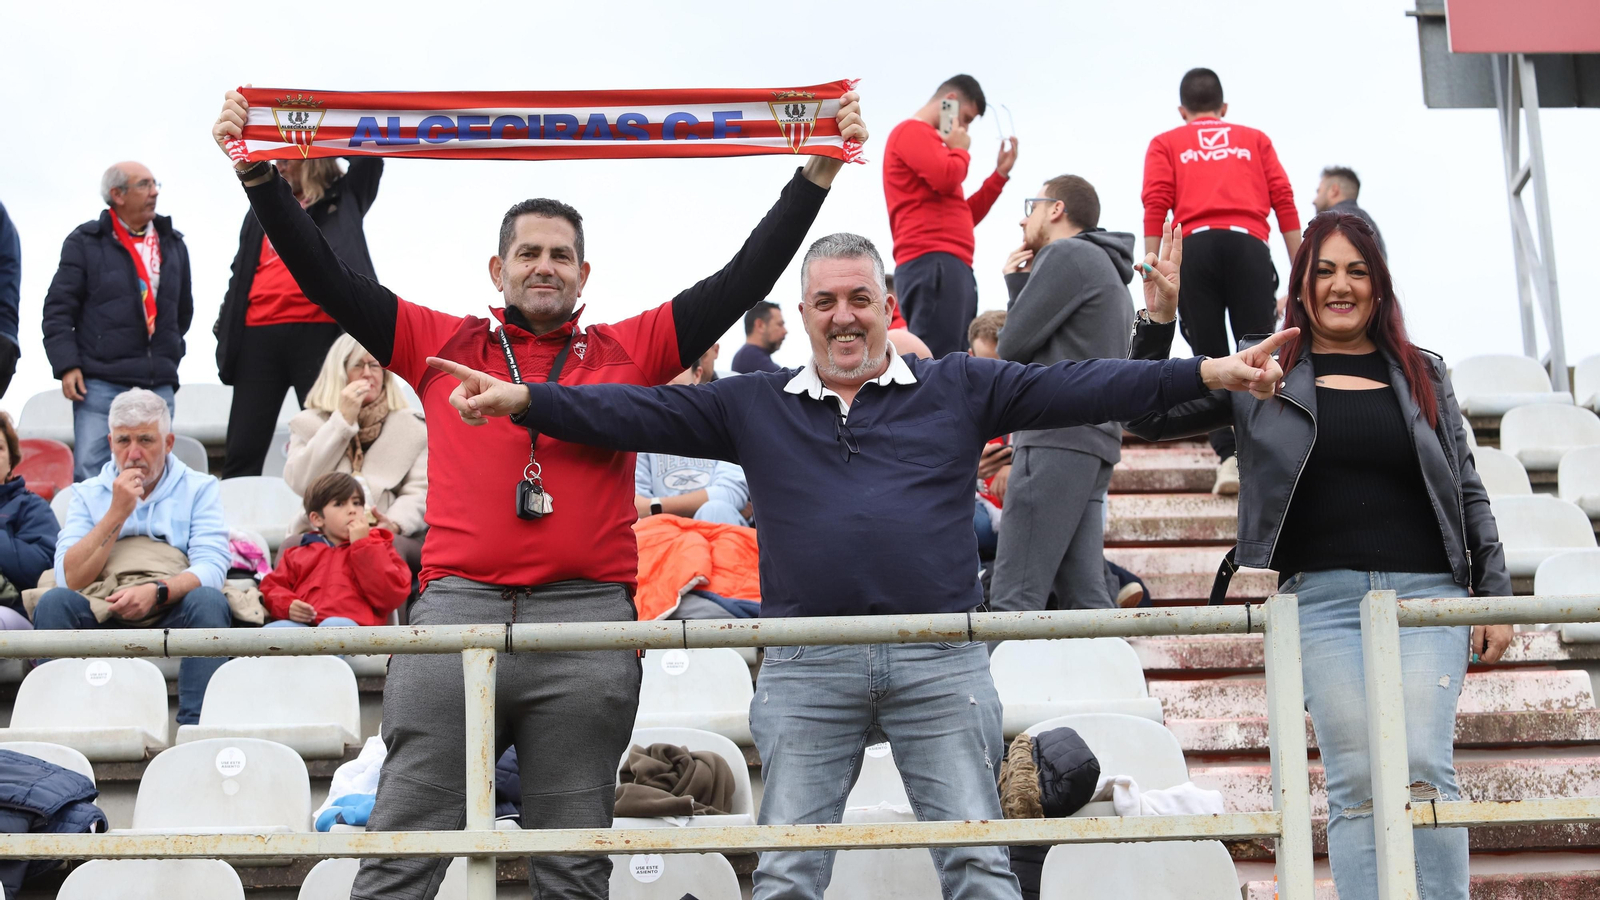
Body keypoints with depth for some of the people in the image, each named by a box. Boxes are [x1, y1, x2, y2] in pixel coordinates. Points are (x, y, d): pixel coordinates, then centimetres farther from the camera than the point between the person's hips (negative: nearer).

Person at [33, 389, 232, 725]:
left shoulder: (199, 489, 11)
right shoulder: (87, 494, 15)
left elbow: (211, 568, -5)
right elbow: (70, 579, -1)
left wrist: (156, 591, -24)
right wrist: (117, 512, -8)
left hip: (174, 612, -1)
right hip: (102, 615, 1)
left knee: (208, 601, -32)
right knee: (54, 602, -27)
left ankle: (198, 725, -36)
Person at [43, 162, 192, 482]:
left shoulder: (174, 244, 15)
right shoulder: (85, 242, 2)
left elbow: (183, 310, 25)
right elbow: (58, 309, -1)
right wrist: (66, 365, -10)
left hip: (159, 385, 4)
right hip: (101, 384, -4)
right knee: (91, 476, -8)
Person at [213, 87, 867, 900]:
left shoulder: (630, 352, 15)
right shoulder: (443, 347, 15)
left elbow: (745, 278, 13)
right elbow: (325, 277, 12)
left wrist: (819, 171, 9)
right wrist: (258, 173, 5)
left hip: (589, 622, 1)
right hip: (455, 610, 0)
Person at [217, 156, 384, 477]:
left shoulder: (343, 199, 13)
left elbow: (370, 155, -1)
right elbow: (241, 272, 21)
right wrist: (226, 330, 11)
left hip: (316, 331, -4)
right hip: (259, 334, 4)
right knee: (243, 451, 2)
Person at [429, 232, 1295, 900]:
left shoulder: (957, 389, 10)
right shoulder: (756, 406, 14)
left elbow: (1079, 388, 2)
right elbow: (637, 412, 8)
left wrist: (1208, 374, -8)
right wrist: (522, 400, -3)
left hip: (940, 665, -1)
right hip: (807, 670, 1)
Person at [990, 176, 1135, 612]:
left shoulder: (1067, 255, -3)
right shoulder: (1111, 275, 28)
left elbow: (1012, 346, -5)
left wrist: (1016, 288, 13)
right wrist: (1020, 288, 17)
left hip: (1057, 438, -10)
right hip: (1094, 444, 10)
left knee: (1014, 598, -15)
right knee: (1084, 598, 4)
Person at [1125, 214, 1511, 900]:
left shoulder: (1421, 374, 15)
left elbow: (1468, 493, 16)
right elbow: (1149, 420, 8)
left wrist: (1494, 594, 9)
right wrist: (1158, 320, -4)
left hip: (1426, 591, 1)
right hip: (1323, 596, -1)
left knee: (1423, 769, -12)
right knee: (1355, 783, -6)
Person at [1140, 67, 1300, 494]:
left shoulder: (1165, 144, 21)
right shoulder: (1255, 139, 25)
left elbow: (1155, 208, 6)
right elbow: (1284, 202, 13)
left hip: (1195, 246, 0)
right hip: (1249, 245, 0)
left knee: (1211, 359, 1)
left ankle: (1229, 455, -13)